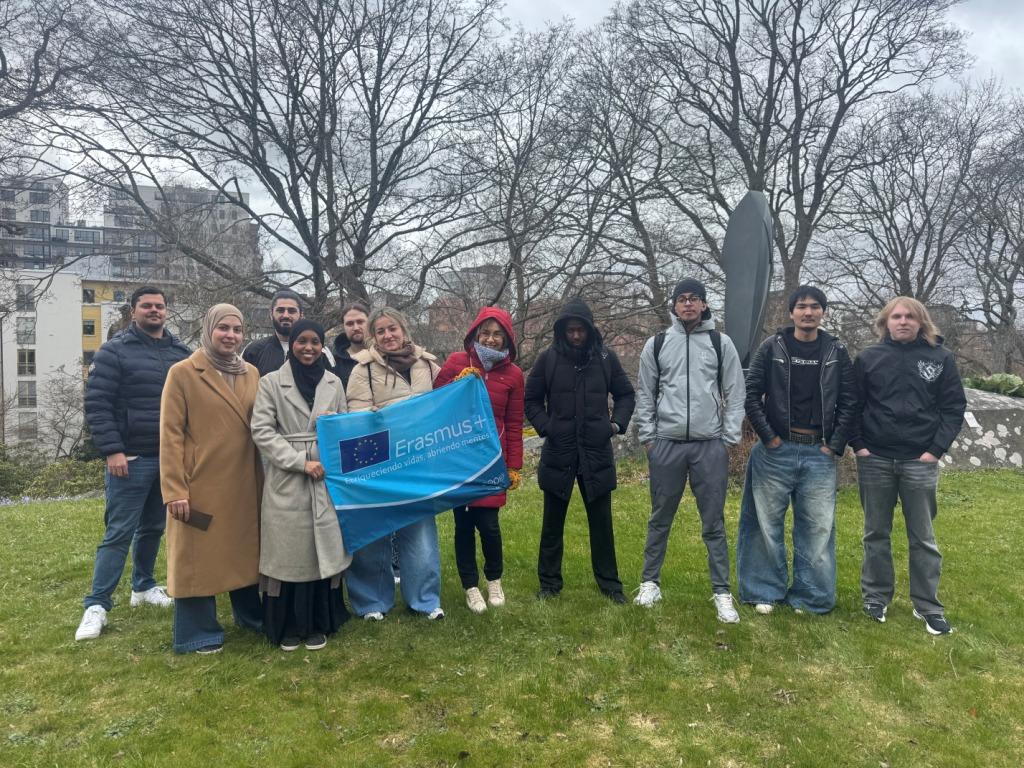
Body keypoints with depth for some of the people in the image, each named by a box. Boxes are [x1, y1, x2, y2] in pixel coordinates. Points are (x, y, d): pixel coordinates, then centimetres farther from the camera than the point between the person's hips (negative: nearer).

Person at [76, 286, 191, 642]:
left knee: (153, 528, 16)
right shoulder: (115, 351, -4)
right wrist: (112, 450, -15)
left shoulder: (182, 353, 9)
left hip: (171, 458, 5)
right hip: (131, 459, -5)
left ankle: (143, 586, 31)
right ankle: (97, 605, 5)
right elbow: (96, 404, -9)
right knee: (119, 533, -4)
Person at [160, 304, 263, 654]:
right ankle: (199, 633, 20)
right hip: (201, 484, -5)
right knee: (198, 556, 6)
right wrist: (175, 490, -15)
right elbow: (170, 435, -9)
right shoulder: (183, 373, -6)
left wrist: (262, 477, 8)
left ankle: (252, 616, 34)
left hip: (243, 482, 5)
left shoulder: (251, 374, 10)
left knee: (245, 551, 17)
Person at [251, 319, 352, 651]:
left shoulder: (334, 383, 10)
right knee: (289, 552, 4)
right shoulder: (271, 382, 0)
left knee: (324, 550, 6)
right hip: (287, 481, -2)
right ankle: (288, 626, 19)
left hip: (327, 479, 3)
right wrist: (300, 462, -13)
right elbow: (261, 431, -6)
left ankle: (318, 624, 20)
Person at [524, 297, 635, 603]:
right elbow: (531, 399, 7)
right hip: (558, 452, 0)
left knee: (601, 522, 11)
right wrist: (545, 426, -5)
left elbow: (625, 394, 13)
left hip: (597, 452, 1)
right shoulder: (548, 358, -3)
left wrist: (617, 423, 0)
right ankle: (549, 582, 24)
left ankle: (609, 582, 24)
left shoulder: (606, 357, 1)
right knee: (553, 523, 10)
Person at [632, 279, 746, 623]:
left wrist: (729, 439, -2)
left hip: (710, 445, -1)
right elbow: (645, 394, 9)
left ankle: (722, 592, 13)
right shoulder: (656, 344, 7)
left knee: (714, 522, 4)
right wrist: (647, 437, 2)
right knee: (660, 519, 11)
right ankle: (650, 582, 23)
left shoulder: (721, 343, 5)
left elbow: (735, 394, 4)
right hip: (666, 444, 1)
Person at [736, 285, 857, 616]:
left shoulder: (836, 352, 7)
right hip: (776, 450, -1)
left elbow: (848, 402, 6)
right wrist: (769, 437, -7)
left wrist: (835, 445, -2)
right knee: (768, 524, 5)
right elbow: (751, 395, -2)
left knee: (818, 527, 5)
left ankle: (810, 595, 20)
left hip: (819, 453, 2)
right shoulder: (772, 347, 0)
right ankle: (767, 591, 19)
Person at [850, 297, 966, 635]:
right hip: (874, 459, 1)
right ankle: (876, 597, 23)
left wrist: (937, 449, -7)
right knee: (876, 533, 10)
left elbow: (954, 406, 1)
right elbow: (852, 404, 4)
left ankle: (928, 606, 18)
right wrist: (858, 445, -5)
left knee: (923, 537, 7)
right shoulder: (868, 358, 1)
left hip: (920, 461, 0)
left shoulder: (940, 358, 1)